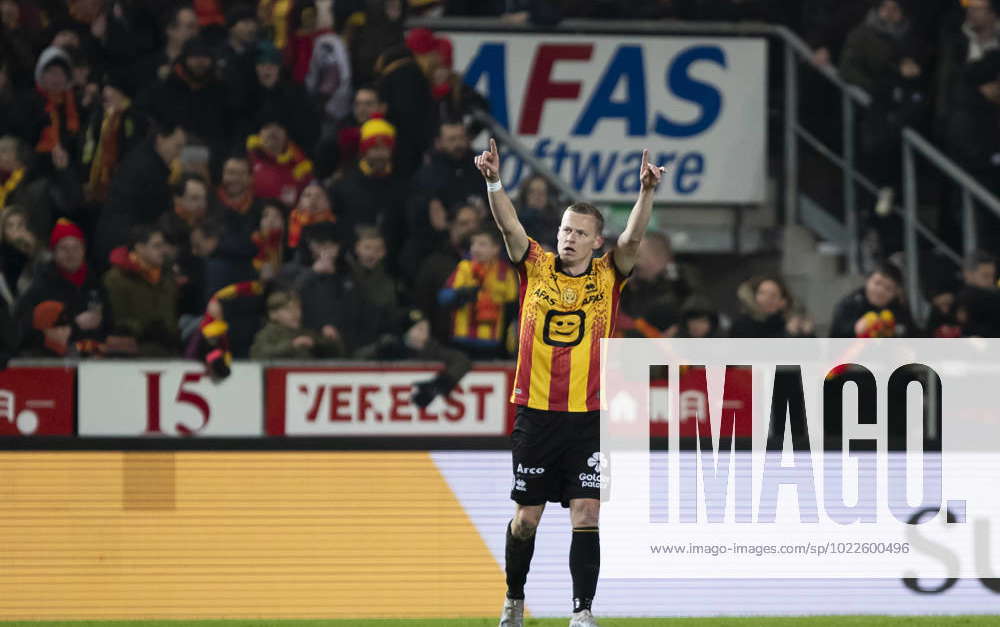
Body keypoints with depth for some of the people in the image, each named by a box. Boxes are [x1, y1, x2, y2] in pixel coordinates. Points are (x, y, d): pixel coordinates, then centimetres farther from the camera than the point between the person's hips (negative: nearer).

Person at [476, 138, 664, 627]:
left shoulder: (607, 276, 3)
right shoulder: (536, 268, 3)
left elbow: (632, 238, -13)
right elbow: (510, 227, -11)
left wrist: (646, 193, -30)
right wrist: (493, 183, -28)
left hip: (588, 418, -1)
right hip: (535, 415, 1)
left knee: (586, 514, -7)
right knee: (526, 517, 7)